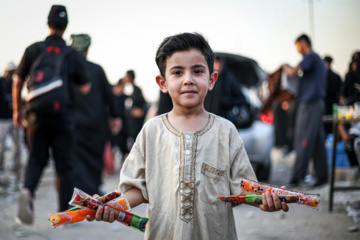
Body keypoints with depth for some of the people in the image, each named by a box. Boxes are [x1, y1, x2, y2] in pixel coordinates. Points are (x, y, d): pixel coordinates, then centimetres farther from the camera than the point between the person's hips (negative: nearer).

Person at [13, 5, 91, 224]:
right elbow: (85, 89, -2)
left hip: (36, 116, 1)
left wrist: (17, 110, 17)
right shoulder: (73, 55, -3)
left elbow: (18, 83, 6)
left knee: (36, 160, 14)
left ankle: (28, 191, -14)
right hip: (63, 117, -1)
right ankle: (66, 212, 10)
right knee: (65, 165, 8)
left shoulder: (33, 50, 1)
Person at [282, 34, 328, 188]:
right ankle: (322, 176, 11)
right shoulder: (318, 59, 22)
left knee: (304, 142, -12)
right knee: (317, 142, 9)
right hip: (317, 104, 10)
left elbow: (292, 72, -17)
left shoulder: (311, 57, -9)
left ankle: (297, 177, -14)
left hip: (310, 104, -10)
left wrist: (285, 67, 4)